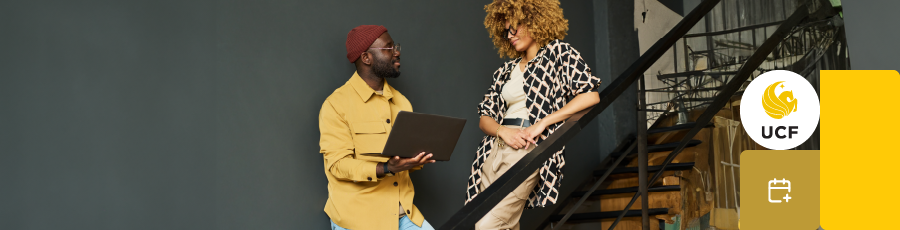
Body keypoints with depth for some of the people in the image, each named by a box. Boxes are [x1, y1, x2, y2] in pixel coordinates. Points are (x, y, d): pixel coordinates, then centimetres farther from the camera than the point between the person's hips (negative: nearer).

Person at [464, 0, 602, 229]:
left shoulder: (558, 52, 6)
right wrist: (504, 131, -7)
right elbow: (484, 117, 16)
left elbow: (591, 95, -7)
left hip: (530, 149, -6)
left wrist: (543, 123, -11)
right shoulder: (506, 71, 21)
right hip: (495, 149, 6)